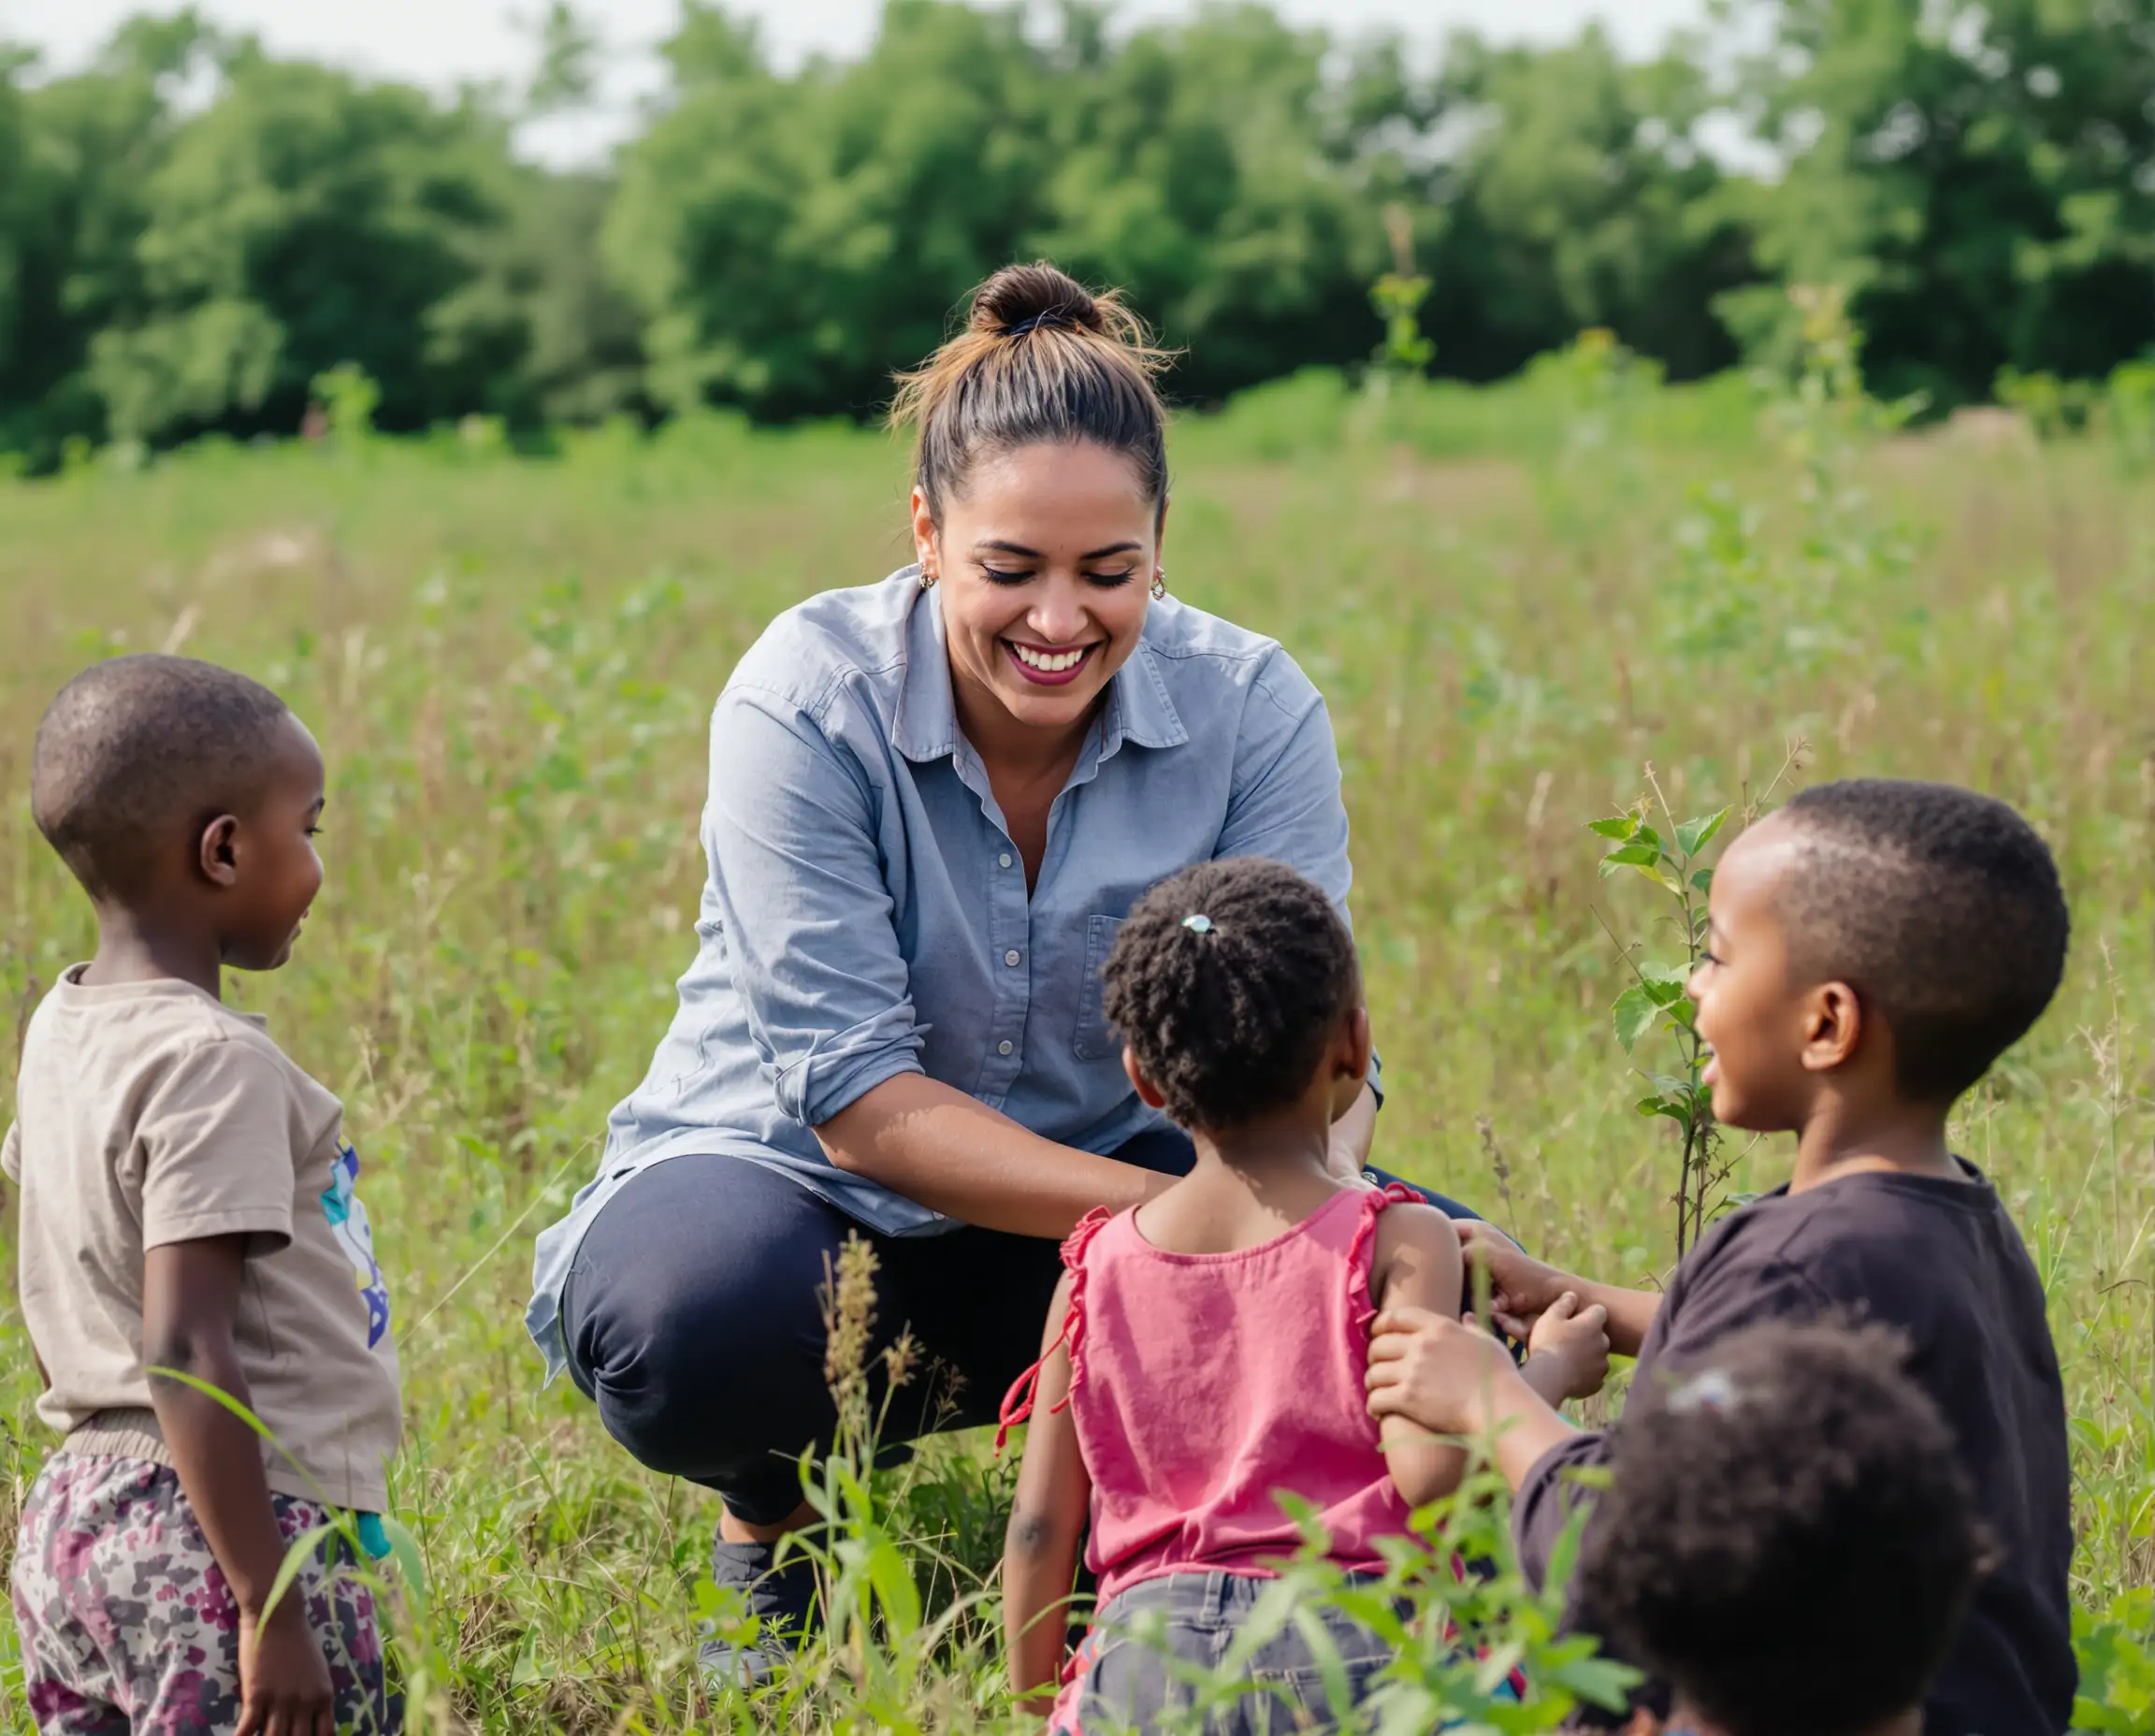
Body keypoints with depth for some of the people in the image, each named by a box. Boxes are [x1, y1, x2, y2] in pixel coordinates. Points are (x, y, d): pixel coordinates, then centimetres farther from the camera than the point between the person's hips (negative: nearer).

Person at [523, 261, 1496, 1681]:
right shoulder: (809, 699, -22)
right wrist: (1178, 1214, -37)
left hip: (1110, 1180, 3)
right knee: (702, 1315, -38)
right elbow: (857, 1099, -25)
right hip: (793, 1175, -2)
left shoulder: (1253, 710, -13)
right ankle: (778, 1526, 1)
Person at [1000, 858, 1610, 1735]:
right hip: (1349, 1651, -2)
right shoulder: (1399, 1242, -1)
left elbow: (1039, 1527, 10)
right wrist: (1547, 1370, 5)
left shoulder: (1098, 1266, 10)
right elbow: (1427, 1470, -12)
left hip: (1148, 1658, 3)